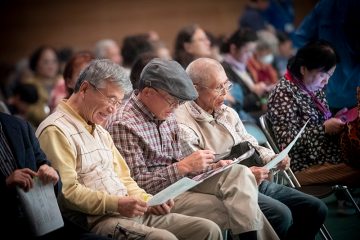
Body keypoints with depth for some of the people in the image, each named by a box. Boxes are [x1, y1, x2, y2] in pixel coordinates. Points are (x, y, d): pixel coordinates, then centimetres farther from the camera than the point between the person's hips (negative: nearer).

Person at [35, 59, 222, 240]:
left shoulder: (100, 131, 24)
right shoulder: (56, 130, -8)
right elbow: (67, 191, -17)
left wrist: (148, 201, 6)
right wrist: (117, 204, -21)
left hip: (129, 212, 9)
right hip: (94, 220, -9)